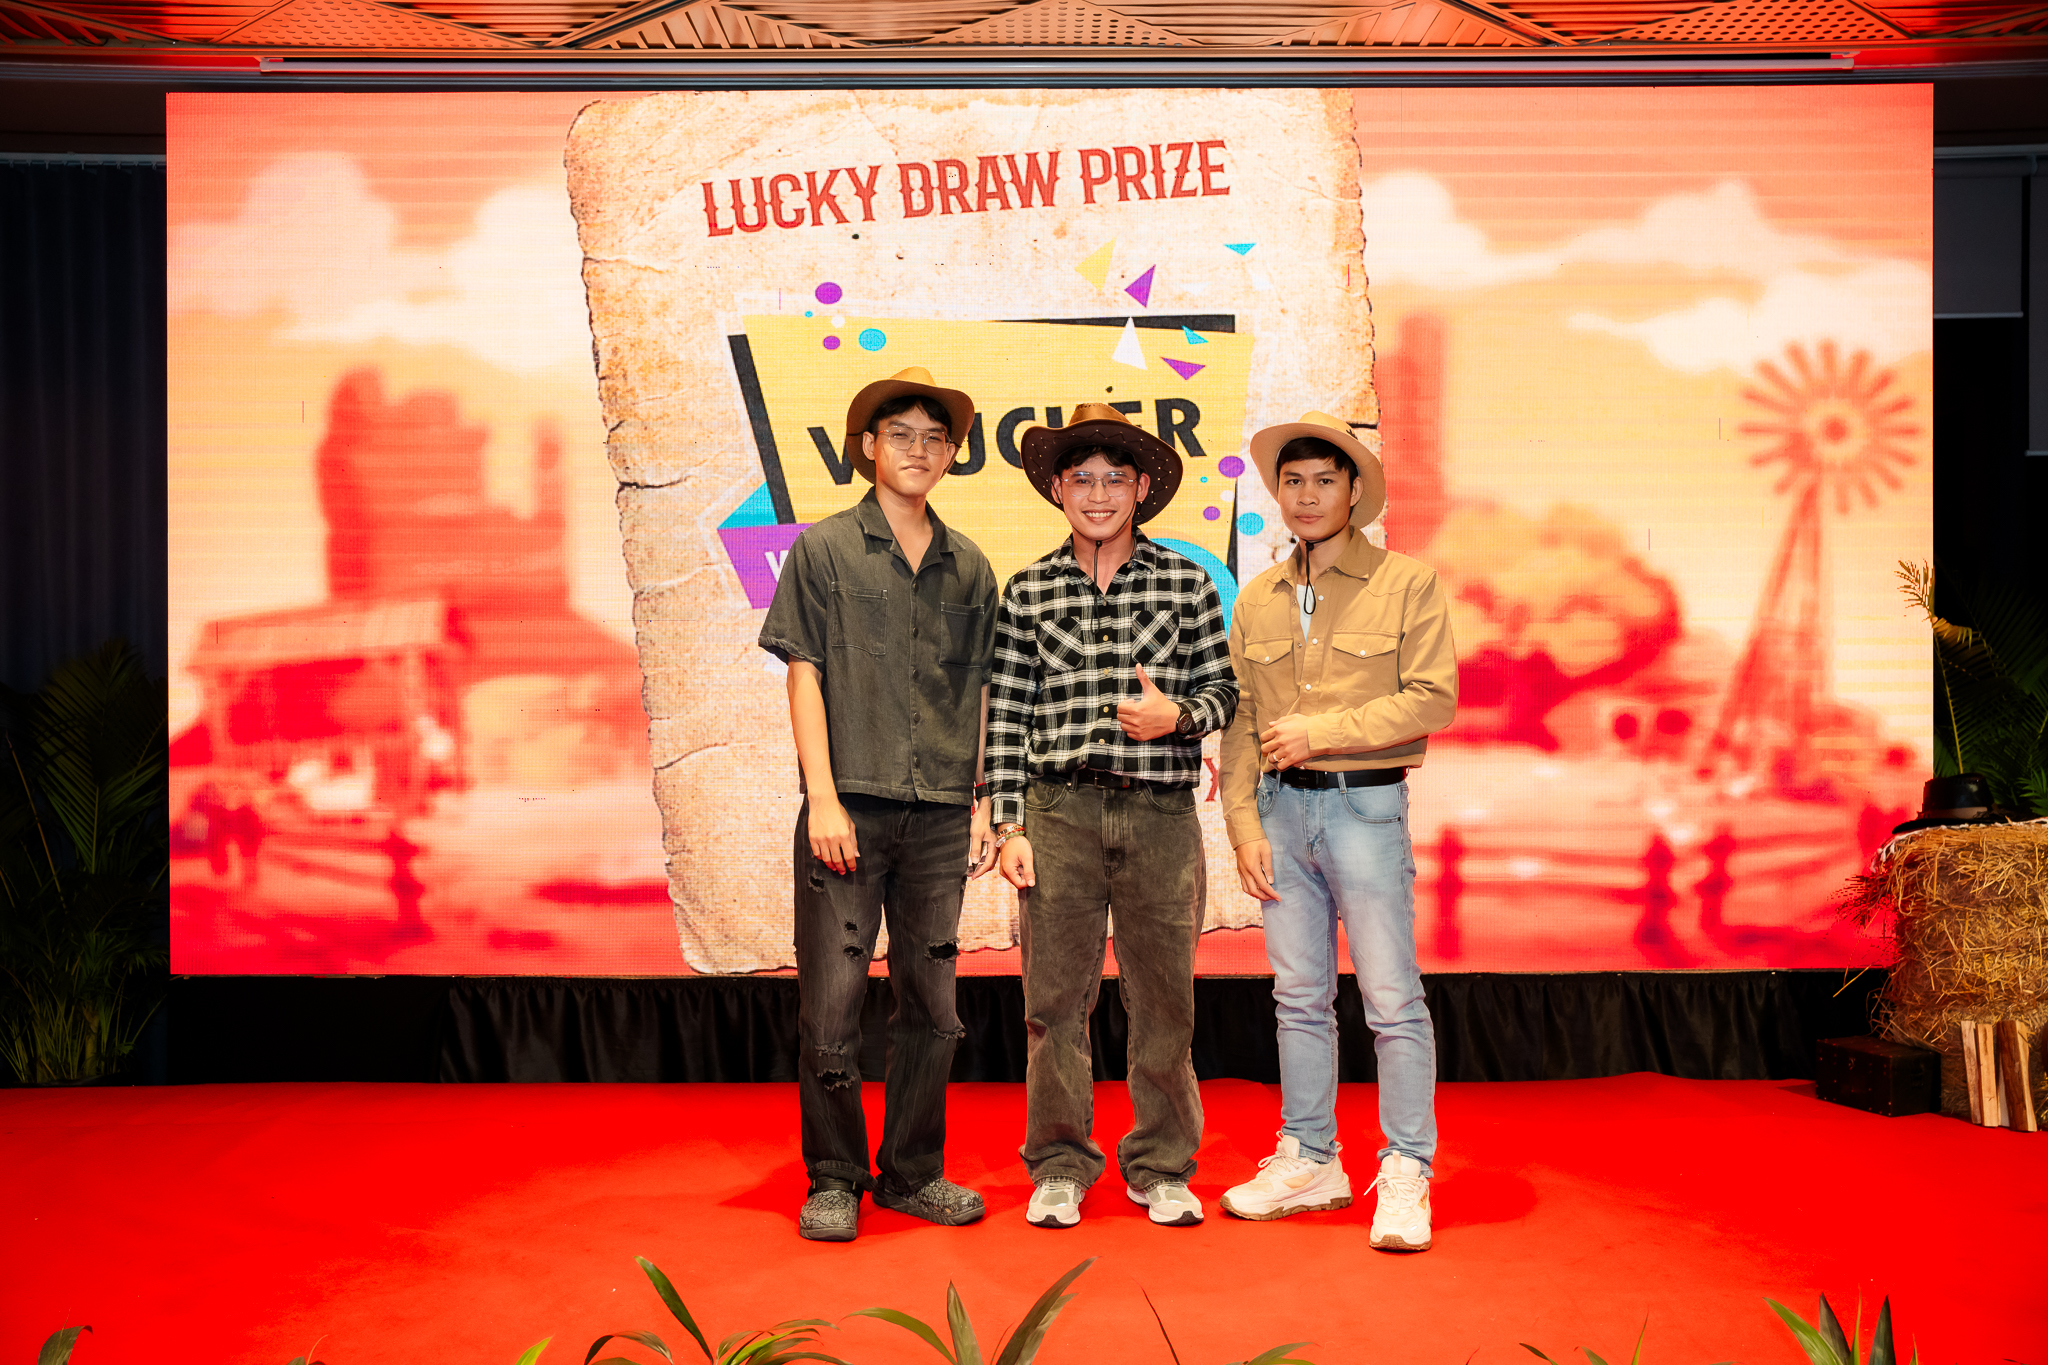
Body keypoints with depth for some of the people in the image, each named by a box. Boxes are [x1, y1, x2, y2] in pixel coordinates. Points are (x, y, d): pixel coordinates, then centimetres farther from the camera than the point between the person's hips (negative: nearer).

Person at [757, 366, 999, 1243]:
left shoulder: (969, 568, 12)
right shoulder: (824, 550, 3)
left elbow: (979, 695, 15)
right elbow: (804, 677, -2)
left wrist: (980, 805, 9)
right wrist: (823, 798, -10)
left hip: (939, 816, 3)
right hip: (850, 808, -3)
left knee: (931, 1004, 9)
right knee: (832, 1004, 0)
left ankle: (912, 1172, 23)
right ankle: (833, 1180, 14)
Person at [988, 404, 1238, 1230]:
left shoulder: (1187, 584, 6)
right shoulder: (1029, 592, 7)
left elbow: (1223, 689, 10)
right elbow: (1007, 717, 5)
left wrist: (1178, 715, -12)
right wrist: (1008, 828, 0)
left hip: (1161, 815, 0)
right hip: (1060, 812, 0)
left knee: (1164, 999, 6)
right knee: (1055, 998, 4)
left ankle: (1161, 1167, 22)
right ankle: (1059, 1168, 19)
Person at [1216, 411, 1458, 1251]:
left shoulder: (1408, 585, -1)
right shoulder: (1258, 599, 12)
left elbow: (1432, 700, -9)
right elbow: (1239, 719, 10)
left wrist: (1319, 730, -13)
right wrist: (1245, 824, 2)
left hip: (1365, 805, -4)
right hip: (1280, 808, 4)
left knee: (1392, 998, -3)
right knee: (1299, 996, 11)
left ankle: (1405, 1174, 8)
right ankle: (1309, 1160, 22)